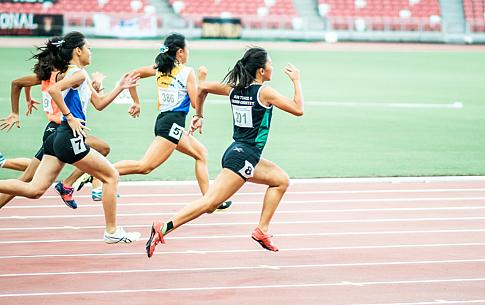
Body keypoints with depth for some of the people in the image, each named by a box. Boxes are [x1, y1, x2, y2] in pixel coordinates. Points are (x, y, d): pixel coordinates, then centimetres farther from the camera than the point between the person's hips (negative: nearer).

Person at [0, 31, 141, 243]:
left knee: (34, 190, 2)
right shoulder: (79, 73, -9)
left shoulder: (77, 74, 21)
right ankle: (112, 232, 11)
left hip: (58, 138, 9)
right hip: (70, 138, -9)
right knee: (111, 176, 6)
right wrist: (70, 117, -21)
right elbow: (53, 90, -27)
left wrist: (120, 88, 20)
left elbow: (99, 103, 27)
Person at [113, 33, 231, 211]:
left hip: (162, 120, 9)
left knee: (201, 152, 21)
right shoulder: (187, 72, -6)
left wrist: (136, 102, 23)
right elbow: (196, 102, -6)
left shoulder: (160, 68, 13)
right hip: (173, 122, -9)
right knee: (145, 166, -16)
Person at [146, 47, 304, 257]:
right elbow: (298, 109, -9)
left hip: (237, 152, 9)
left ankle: (262, 231, 18)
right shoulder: (264, 92, -11)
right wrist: (296, 81, 3)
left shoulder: (234, 89, 9)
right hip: (242, 157, -9)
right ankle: (163, 228, -25)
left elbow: (203, 87, 18)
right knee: (210, 202, -16)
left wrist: (198, 115, 31)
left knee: (281, 180, 22)